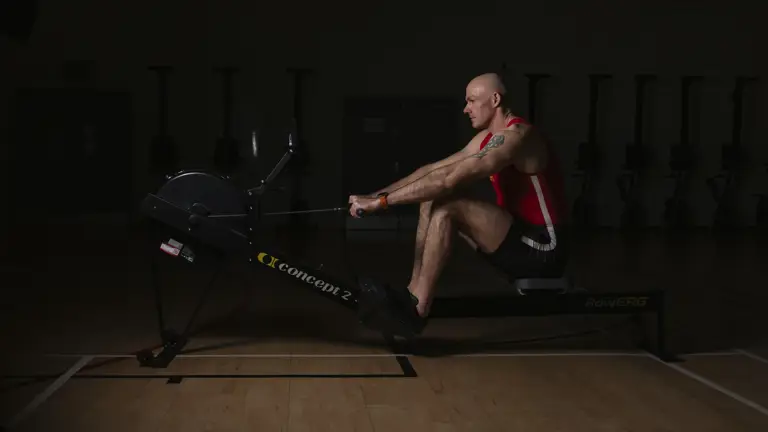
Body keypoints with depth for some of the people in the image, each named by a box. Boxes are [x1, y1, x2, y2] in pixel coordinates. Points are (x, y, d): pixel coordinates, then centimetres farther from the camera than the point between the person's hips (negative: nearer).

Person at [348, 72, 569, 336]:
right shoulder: (487, 138, 12)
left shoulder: (516, 136, -19)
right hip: (520, 240, 10)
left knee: (445, 206, -23)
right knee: (432, 201, 5)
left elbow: (450, 179, -27)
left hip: (542, 249, -10)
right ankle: (414, 295, 1)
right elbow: (432, 169, 11)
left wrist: (383, 201, -26)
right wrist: (376, 195, 3)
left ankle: (416, 310, -17)